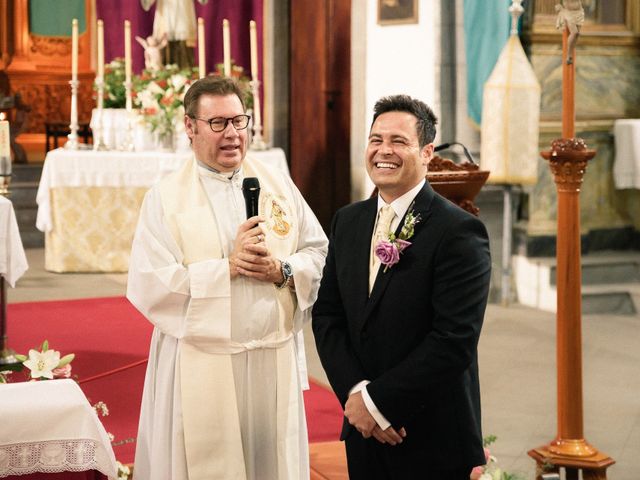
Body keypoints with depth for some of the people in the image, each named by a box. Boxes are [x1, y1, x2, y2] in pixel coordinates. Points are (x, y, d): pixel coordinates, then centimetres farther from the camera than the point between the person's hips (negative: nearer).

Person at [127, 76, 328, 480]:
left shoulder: (279, 184, 8)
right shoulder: (165, 198, -3)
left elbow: (320, 253, 7)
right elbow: (147, 286, -12)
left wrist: (282, 271, -12)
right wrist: (229, 266, -16)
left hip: (275, 358, 3)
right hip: (201, 366, -3)